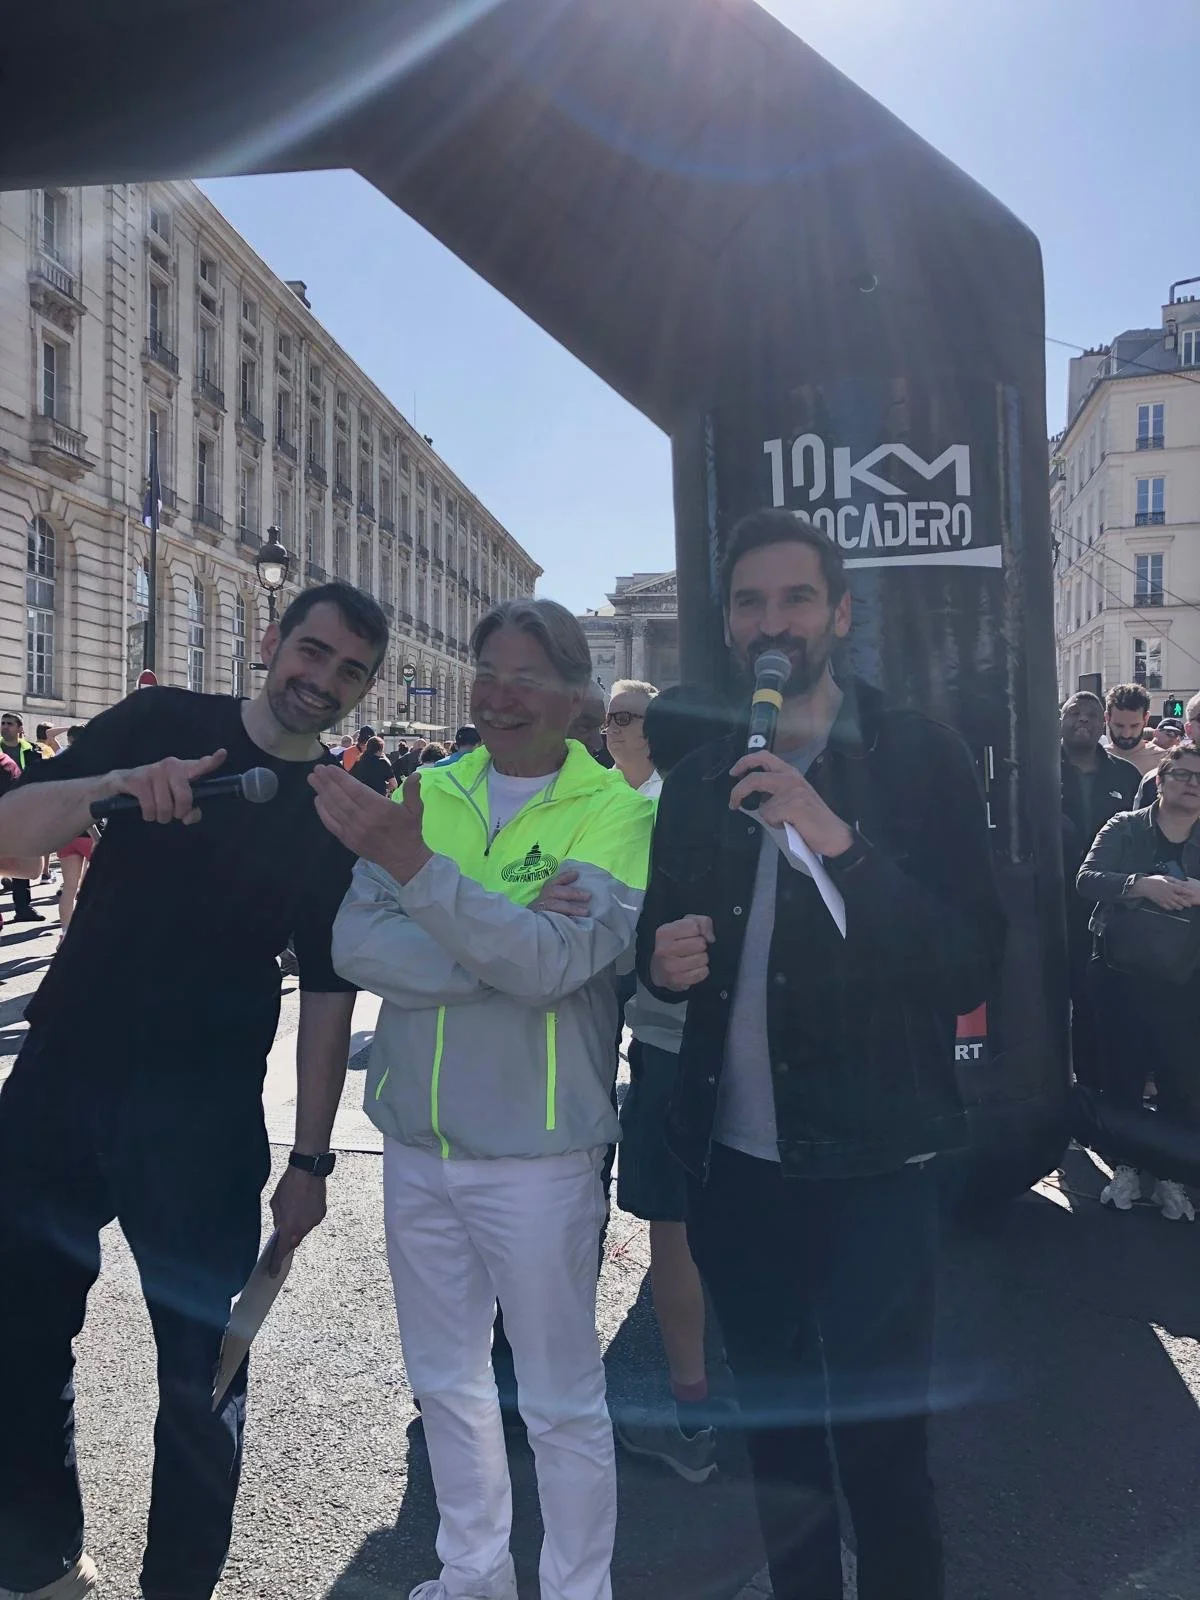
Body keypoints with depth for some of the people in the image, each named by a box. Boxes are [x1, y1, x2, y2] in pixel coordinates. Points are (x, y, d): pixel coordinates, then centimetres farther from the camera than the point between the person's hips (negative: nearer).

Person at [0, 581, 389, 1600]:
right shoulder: (161, 723, 0)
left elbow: (329, 992, 2)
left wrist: (311, 1157, -1)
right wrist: (113, 787, -28)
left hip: (204, 1120, -1)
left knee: (202, 1363, 8)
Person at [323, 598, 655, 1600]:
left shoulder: (618, 812, -11)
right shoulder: (429, 791, 1)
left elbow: (555, 963, -25)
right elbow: (354, 944, -10)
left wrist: (413, 863, -35)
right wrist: (496, 951, -24)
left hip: (538, 1152, -5)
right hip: (416, 1141, 5)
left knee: (562, 1402, 10)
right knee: (444, 1380, 21)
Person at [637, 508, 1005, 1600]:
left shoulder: (919, 758, -7)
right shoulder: (699, 780, 7)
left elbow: (970, 967, -15)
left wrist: (840, 843, -27)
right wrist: (666, 958, -7)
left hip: (871, 1169, -4)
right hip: (734, 1167, 5)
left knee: (881, 1449, 7)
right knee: (777, 1433, 20)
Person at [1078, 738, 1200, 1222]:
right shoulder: (1125, 828, -2)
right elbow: (1086, 880, -14)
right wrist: (1141, 884, -29)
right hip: (1122, 971, -1)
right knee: (1122, 1072, 6)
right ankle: (1125, 1167, 22)